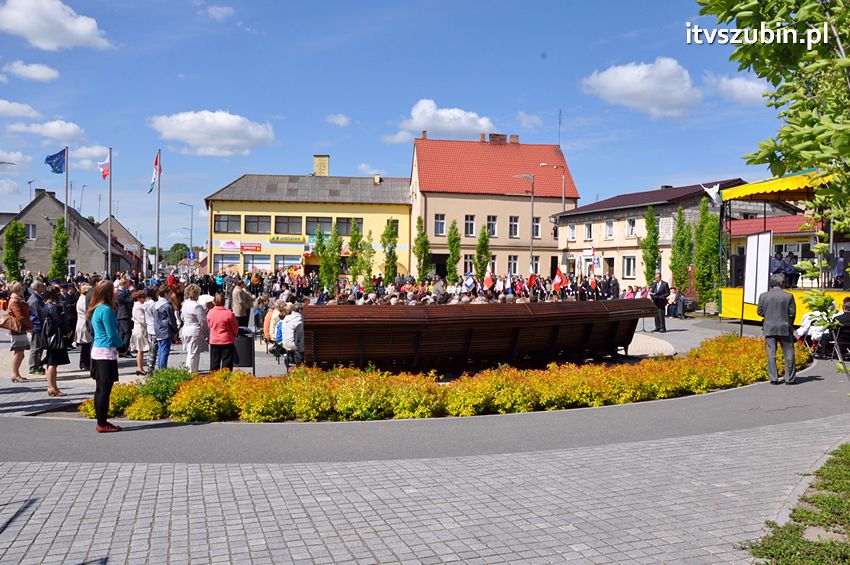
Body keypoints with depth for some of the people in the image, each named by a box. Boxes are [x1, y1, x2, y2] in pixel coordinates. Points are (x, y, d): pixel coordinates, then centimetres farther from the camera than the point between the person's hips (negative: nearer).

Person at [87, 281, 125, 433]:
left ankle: (101, 422, 19)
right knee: (105, 390, -5)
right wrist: (122, 344, 3)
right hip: (107, 352, -10)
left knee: (100, 388, 13)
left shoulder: (95, 310, 12)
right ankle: (102, 424, -1)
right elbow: (112, 334, -16)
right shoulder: (106, 310, -16)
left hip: (97, 351, 10)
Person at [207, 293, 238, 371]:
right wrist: (233, 336, 15)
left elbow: (210, 326, 9)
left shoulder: (210, 313, -5)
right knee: (227, 363, 3)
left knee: (214, 363, 13)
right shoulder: (229, 313, -16)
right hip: (226, 341, -3)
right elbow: (235, 328, -5)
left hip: (213, 341, 4)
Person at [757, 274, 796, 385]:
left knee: (771, 354, 5)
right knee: (788, 354, 8)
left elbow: (760, 312, 4)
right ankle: (790, 378, 11)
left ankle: (773, 378, 4)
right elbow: (792, 313, -4)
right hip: (784, 328, -2)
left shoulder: (763, 296, -1)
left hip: (769, 328, 2)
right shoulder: (788, 296, -6)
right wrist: (790, 324, 12)